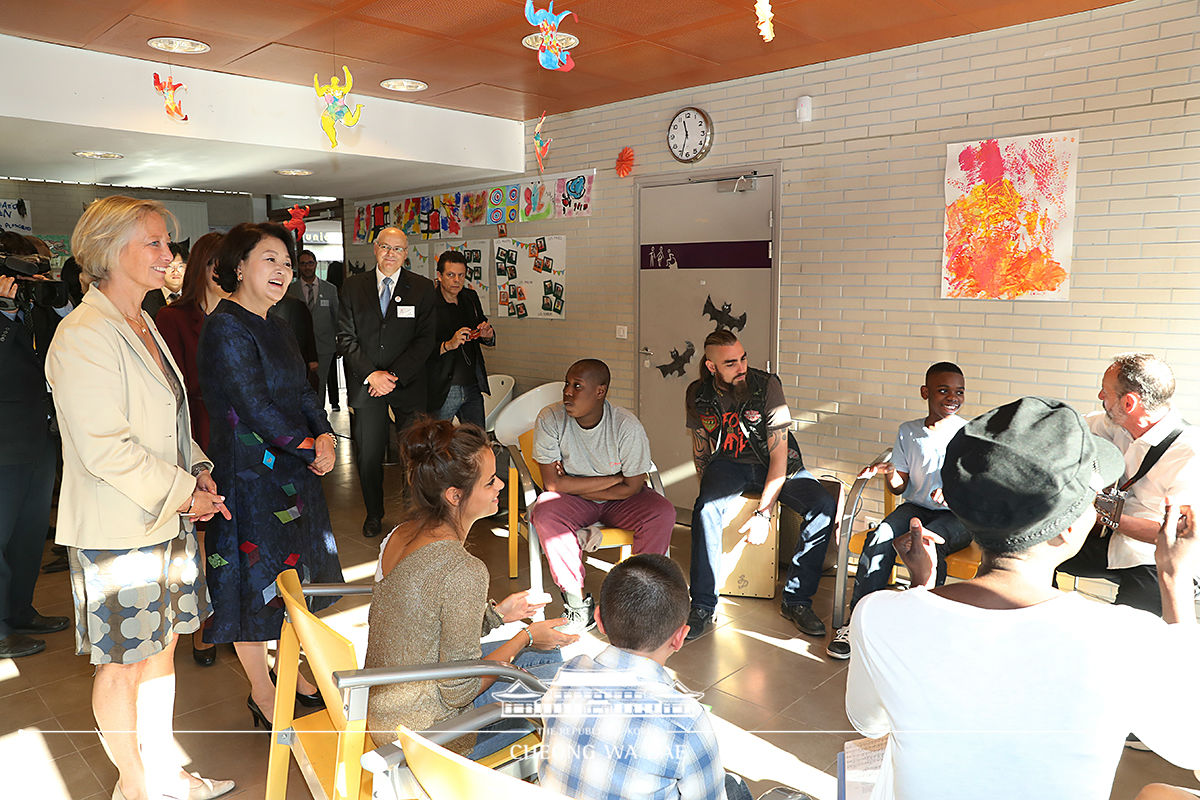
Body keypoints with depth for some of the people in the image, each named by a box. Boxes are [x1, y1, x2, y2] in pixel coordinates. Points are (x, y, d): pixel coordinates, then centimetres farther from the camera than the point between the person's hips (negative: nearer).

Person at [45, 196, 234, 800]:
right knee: (120, 665, 9)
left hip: (170, 518, 9)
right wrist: (182, 494, -14)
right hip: (116, 532, -9)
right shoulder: (83, 336, -18)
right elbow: (106, 450, -23)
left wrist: (198, 473, 4)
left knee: (161, 646, 18)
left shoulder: (144, 327, 11)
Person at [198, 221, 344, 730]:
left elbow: (303, 392, 10)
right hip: (249, 474, -9)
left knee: (292, 575, 18)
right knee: (255, 581, 5)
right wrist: (310, 447, -12)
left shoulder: (273, 326, 12)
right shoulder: (225, 329, -16)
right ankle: (263, 696, 23)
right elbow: (256, 408, -21)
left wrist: (325, 436, -7)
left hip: (292, 471, 9)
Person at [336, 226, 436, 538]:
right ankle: (374, 514, 26)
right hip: (365, 383, 1)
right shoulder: (353, 286, 6)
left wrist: (394, 375, -12)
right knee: (369, 455, 7)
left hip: (408, 383, -1)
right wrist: (371, 374, -10)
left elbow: (426, 339, -4)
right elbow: (346, 337, 2)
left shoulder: (422, 288, 2)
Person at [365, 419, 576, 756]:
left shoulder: (400, 535, -4)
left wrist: (497, 614, 6)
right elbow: (459, 692, -23)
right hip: (424, 733, -8)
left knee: (547, 653, 18)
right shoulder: (464, 571, -30)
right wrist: (525, 637, -10)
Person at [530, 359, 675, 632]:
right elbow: (553, 483, -18)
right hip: (572, 504, 0)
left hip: (619, 500, 0)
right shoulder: (550, 419, -17)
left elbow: (633, 487, -13)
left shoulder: (627, 426, -18)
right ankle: (577, 601, -17)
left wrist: (573, 486, -14)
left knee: (662, 513, -26)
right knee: (544, 512, -31)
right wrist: (614, 478, -18)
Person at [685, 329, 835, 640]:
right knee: (705, 509, -32)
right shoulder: (698, 394, -7)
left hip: (775, 463, 0)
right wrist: (708, 488, -2)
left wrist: (763, 512, -25)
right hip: (728, 464, 1)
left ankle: (796, 600, -10)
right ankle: (703, 607, -20)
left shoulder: (767, 385, -19)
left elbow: (779, 454, -20)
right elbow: (700, 446, 10)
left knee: (825, 507, -24)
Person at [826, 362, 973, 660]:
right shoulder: (908, 432, 7)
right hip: (916, 508, 3)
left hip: (957, 516, -3)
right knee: (880, 537, -27)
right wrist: (889, 473, -12)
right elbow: (900, 487, 10)